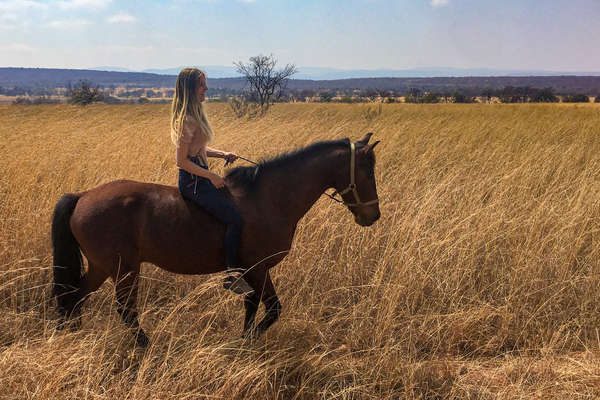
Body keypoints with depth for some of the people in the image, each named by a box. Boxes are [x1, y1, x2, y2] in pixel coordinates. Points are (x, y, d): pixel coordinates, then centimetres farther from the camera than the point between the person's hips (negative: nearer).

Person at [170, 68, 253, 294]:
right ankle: (232, 274, -13)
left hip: (198, 179, 11)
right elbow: (182, 160, -19)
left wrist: (223, 154, 8)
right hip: (193, 181, -11)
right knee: (234, 218, -19)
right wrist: (211, 177, -17)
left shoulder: (194, 115, 14)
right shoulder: (187, 120, -17)